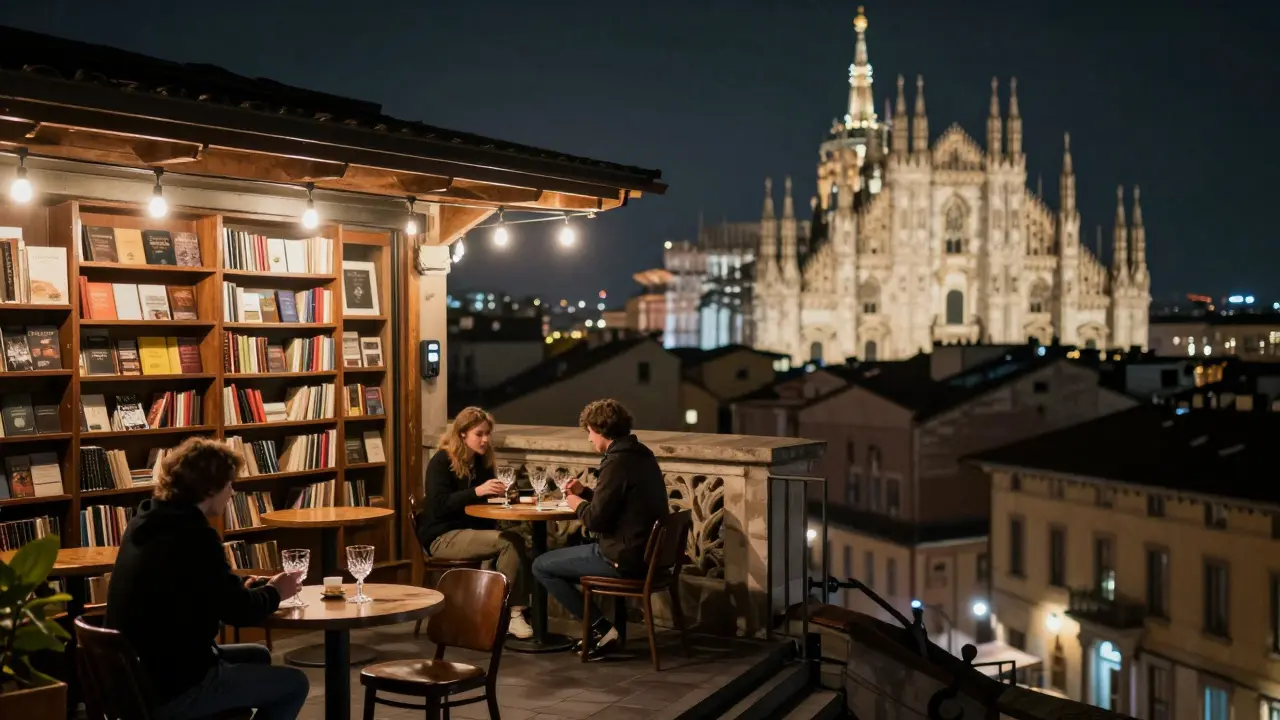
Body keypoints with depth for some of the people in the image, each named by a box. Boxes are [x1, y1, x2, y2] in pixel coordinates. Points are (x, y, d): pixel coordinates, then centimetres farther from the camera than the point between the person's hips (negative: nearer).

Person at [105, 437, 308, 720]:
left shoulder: (146, 523, 6)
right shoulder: (194, 536, -23)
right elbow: (239, 612, -15)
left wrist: (243, 586, 14)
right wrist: (273, 592, 5)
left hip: (138, 673, 9)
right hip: (173, 687, -9)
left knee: (257, 656, 27)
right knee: (294, 684, 4)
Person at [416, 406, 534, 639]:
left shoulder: (482, 461, 11)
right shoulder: (441, 462, -9)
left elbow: (486, 502, 16)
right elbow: (439, 505, -20)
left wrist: (499, 493, -8)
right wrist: (476, 491, -28)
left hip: (473, 532, 6)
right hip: (443, 537, -6)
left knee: (516, 541, -27)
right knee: (510, 542, -28)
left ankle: (515, 611, -27)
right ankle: (508, 611, -21)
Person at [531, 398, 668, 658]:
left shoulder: (617, 462, -20)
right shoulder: (642, 455, 10)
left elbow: (595, 520, -21)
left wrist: (578, 505, -2)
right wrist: (585, 492, 16)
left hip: (624, 558, -10)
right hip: (646, 552, 10)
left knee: (541, 566, 1)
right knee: (566, 555, 30)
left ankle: (601, 629, 1)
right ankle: (600, 628, 24)